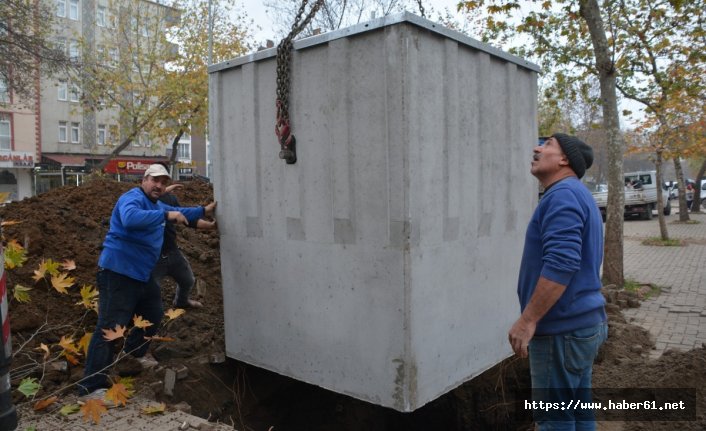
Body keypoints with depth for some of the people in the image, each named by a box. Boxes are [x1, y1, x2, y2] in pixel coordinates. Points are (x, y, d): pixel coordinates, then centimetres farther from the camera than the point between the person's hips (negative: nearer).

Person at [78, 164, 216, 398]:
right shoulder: (133, 198, -16)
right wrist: (166, 215, -39)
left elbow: (179, 213, 36)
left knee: (153, 314, 25)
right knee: (110, 328, -13)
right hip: (118, 272, -10)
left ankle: (135, 350, 49)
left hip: (142, 273, 10)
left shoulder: (157, 205, 17)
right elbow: (130, 219, -39)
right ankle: (91, 386, -10)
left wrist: (203, 211, 32)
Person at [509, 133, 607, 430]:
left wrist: (527, 320, -23)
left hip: (563, 329, -10)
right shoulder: (578, 195, 18)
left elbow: (561, 264, -27)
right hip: (581, 322, 10)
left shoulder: (563, 195, -16)